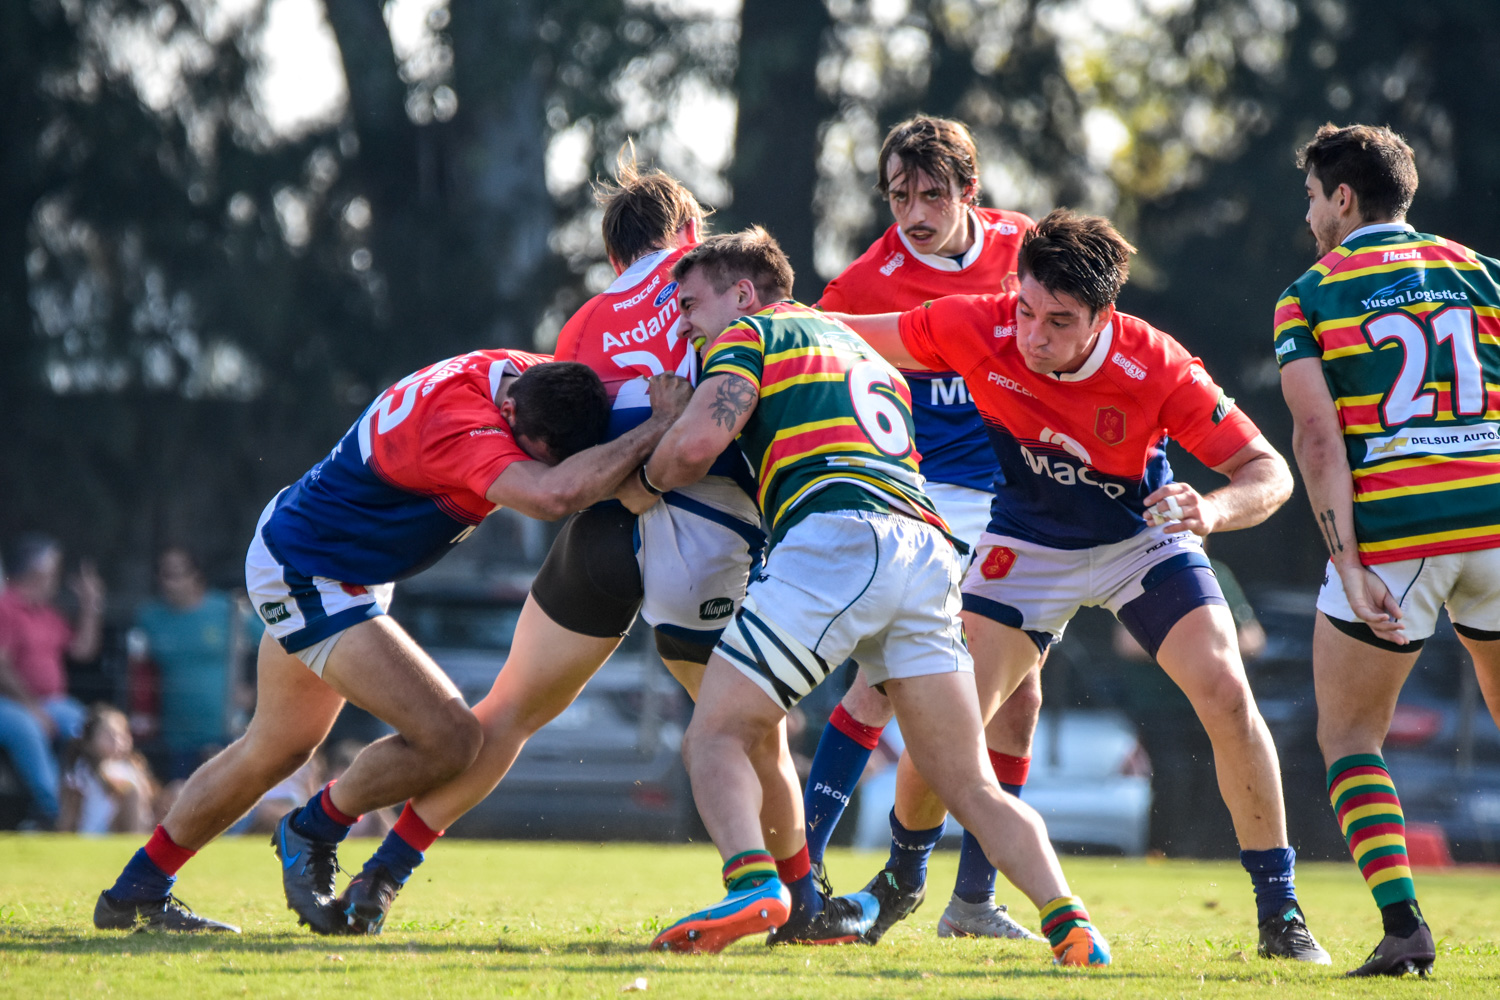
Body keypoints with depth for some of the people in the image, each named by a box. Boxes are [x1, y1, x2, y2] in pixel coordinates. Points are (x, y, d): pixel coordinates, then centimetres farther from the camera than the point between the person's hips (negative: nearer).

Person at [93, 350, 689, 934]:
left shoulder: (534, 377, -10)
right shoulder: (455, 421, -36)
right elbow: (554, 495, -53)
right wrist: (660, 428, -44)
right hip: (306, 577, -10)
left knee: (275, 751, 25)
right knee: (450, 738, -17)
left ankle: (135, 894, 38)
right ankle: (312, 832, 6)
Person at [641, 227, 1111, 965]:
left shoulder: (749, 334, 13)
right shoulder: (856, 343, 36)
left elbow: (699, 441, -2)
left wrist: (648, 476, 17)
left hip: (838, 537, -7)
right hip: (929, 550, 7)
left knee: (714, 738, -1)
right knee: (972, 789, 7)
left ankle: (752, 883, -27)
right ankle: (1068, 921, -12)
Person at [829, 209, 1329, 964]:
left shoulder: (1155, 368, -31)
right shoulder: (977, 330, -27)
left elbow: (1267, 470, -26)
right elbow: (860, 335, -10)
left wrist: (1215, 510, -47)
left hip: (1140, 538, -1)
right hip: (1026, 545, 1)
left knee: (1226, 697, -20)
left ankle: (1279, 912, -5)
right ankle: (901, 876, 22)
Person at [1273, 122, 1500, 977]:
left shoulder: (1307, 297, 5)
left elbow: (1316, 437, -7)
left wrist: (1351, 569, -11)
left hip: (1391, 536, -3)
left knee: (1350, 736, 13)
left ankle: (1403, 922, -7)